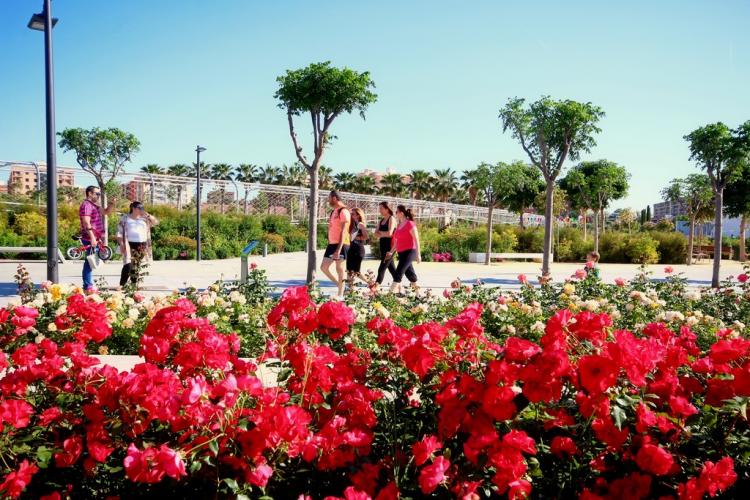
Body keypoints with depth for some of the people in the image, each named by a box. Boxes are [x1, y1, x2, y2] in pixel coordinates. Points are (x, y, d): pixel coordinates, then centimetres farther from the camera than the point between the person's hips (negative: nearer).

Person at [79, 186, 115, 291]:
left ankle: (89, 285, 21)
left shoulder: (95, 206, 19)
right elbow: (86, 223, -21)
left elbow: (106, 212, 29)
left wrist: (112, 204, 9)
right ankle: (87, 286, -7)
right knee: (90, 262, -9)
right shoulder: (86, 205, -12)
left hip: (95, 239, 10)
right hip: (90, 239, -10)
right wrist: (92, 237, -27)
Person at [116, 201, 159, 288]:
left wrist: (147, 214, -5)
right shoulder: (125, 218, 4)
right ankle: (122, 285, -11)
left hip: (141, 246, 4)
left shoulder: (144, 218, 13)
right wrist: (121, 244, -9)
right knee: (128, 265, -15)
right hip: (130, 244, -4)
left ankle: (134, 284, 16)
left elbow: (156, 222, 4)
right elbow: (120, 232, 1)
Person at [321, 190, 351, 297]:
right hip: (332, 244, 9)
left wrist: (338, 249, -24)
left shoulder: (343, 211, -12)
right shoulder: (334, 211, 17)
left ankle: (340, 295, 4)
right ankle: (339, 285, 22)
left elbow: (343, 232, -18)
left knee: (339, 269, -3)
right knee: (324, 267, 9)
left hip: (340, 245, -9)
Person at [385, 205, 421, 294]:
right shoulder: (399, 225, 13)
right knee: (409, 273, 15)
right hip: (402, 252, 9)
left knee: (398, 272, -14)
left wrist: (418, 254, -17)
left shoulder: (410, 224, -12)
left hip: (409, 251, -9)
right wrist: (391, 252, 16)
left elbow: (416, 239, -14)